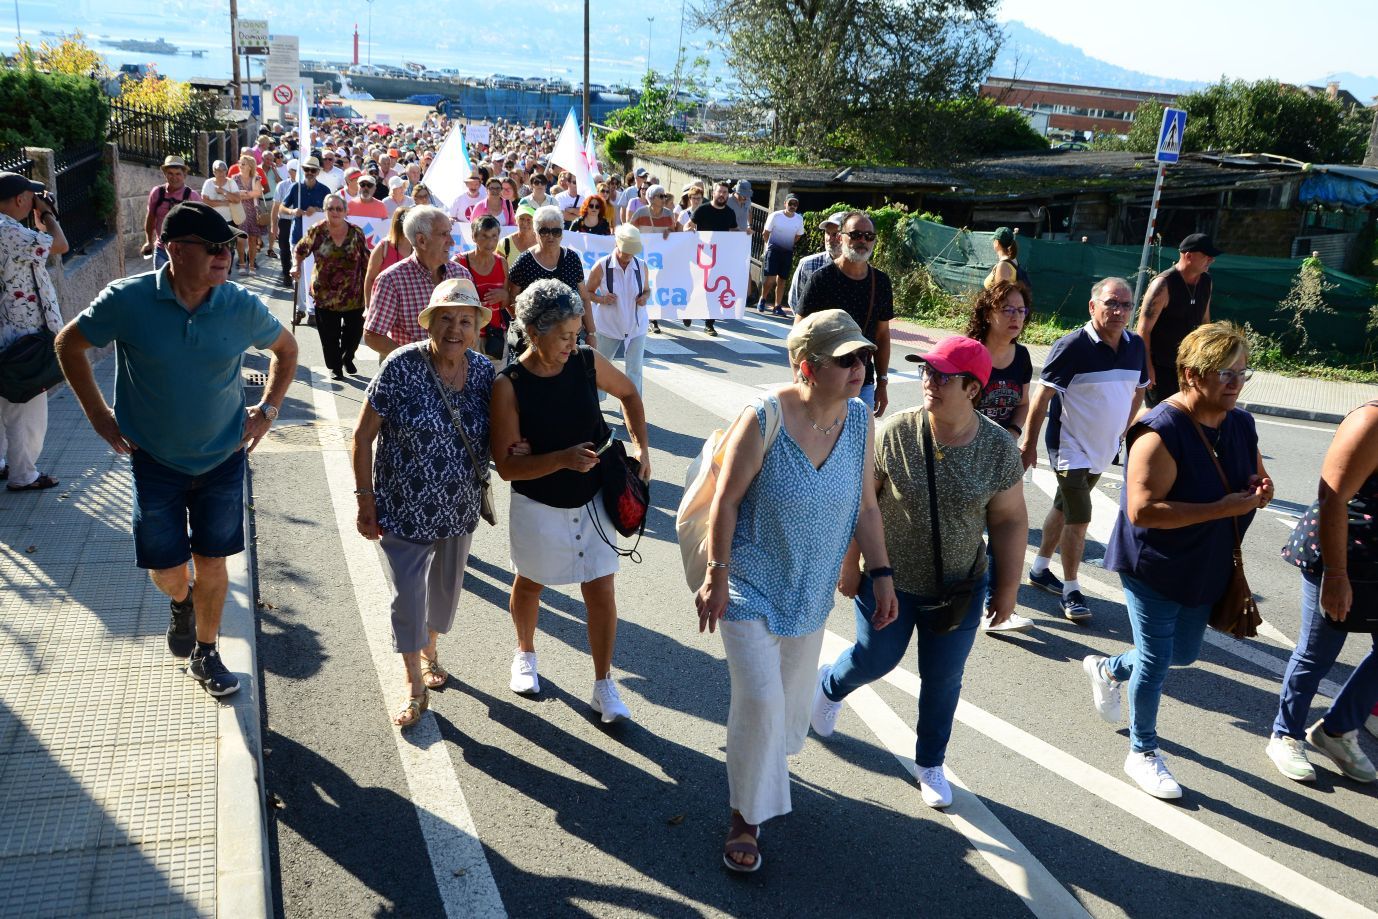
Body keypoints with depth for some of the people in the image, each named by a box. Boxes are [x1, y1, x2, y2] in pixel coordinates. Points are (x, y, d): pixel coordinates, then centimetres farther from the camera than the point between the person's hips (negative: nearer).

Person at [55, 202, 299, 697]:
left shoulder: (243, 307, -12)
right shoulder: (127, 299, -16)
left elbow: (286, 349, 8)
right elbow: (69, 344, 1)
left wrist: (267, 408, 2)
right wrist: (98, 414, -1)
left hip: (223, 457, 1)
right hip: (155, 459, -1)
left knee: (212, 562, 8)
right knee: (165, 569, 5)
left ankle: (205, 654, 30)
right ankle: (181, 602, 43)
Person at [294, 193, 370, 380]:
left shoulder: (356, 233, -3)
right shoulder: (317, 231, -5)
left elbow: (366, 261, 4)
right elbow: (301, 249, 12)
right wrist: (297, 267, 1)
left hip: (354, 294, 1)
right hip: (325, 293, -1)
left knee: (355, 330, 9)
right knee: (329, 334, 4)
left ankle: (347, 358, 37)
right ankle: (335, 366, 23)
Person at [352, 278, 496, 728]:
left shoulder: (483, 371, -6)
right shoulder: (402, 366, -18)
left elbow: (494, 433, 8)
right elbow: (363, 436, -12)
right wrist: (366, 500, -12)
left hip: (459, 508, 4)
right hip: (404, 509, -4)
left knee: (446, 588, 20)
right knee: (407, 597, 4)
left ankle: (430, 650, 49)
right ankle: (415, 688, 24)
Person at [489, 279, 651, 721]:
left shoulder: (587, 362, -11)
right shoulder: (509, 385, -20)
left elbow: (628, 394, 9)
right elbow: (506, 465, -20)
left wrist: (640, 445, -2)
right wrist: (563, 459, -32)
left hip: (592, 501, 2)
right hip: (538, 507, -2)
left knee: (601, 593, 4)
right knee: (531, 584, 21)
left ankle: (604, 685, 21)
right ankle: (525, 652, 50)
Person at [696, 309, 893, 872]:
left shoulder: (861, 423, -8)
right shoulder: (764, 420, -23)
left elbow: (865, 506, 2)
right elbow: (726, 502, -16)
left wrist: (881, 573, 0)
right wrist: (716, 577, -13)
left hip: (811, 590, 5)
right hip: (751, 586, -5)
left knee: (792, 695, 20)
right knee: (759, 699, -8)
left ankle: (765, 759, 51)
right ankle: (746, 816, 14)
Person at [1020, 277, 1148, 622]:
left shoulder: (1135, 345, -1)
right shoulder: (1072, 346, -19)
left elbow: (1139, 389, 16)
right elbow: (1042, 396, -15)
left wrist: (1122, 431, 16)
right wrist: (1029, 443, -11)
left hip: (1104, 449, 6)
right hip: (1070, 447, -6)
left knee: (1064, 508, 19)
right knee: (1079, 519, -8)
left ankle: (1040, 569, 34)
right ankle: (1071, 590, 5)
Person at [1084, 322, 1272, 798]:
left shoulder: (1240, 424, -1)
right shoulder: (1162, 433, -26)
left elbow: (1255, 474, 16)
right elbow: (1143, 510, -31)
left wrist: (1260, 488, -9)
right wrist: (1222, 508, -31)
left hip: (1206, 569, 8)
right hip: (1154, 569, -8)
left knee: (1183, 653, 21)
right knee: (1155, 662, 4)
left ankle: (1108, 669, 49)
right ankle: (1143, 753, 26)